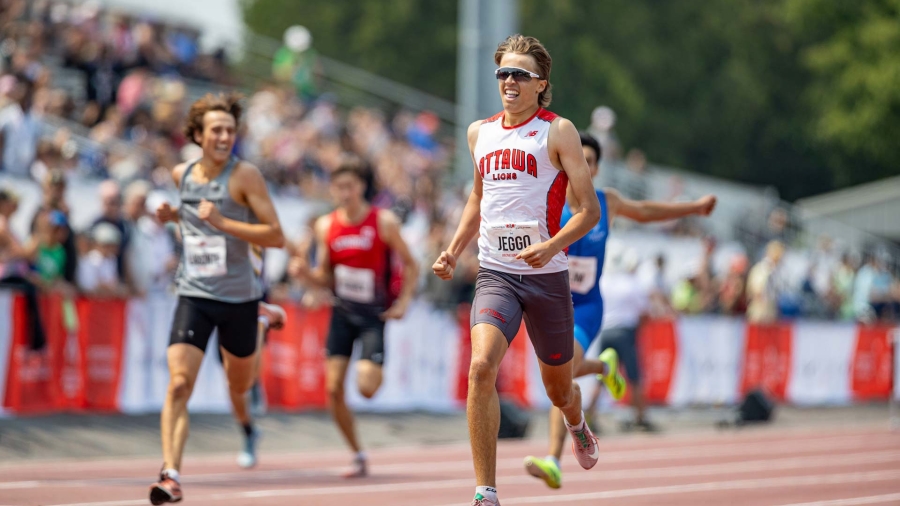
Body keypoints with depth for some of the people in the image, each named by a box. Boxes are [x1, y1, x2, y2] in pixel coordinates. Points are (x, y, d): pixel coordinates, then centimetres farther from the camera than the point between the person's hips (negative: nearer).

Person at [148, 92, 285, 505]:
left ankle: (243, 415, 56)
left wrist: (222, 223, -23)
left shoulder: (245, 176, -11)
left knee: (239, 380, 18)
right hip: (193, 295, 2)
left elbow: (277, 236, -15)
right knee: (179, 384, -16)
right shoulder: (182, 175, 4)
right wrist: (174, 216, 6)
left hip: (238, 297, -2)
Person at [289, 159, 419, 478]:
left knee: (366, 388, -15)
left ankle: (376, 373, 23)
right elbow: (325, 279, 8)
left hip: (374, 314, -4)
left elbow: (410, 265, 0)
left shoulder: (384, 222, -9)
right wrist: (305, 273, -12)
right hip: (342, 312, 4)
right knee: (334, 390, -5)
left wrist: (403, 301, -12)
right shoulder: (326, 226, 1)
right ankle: (358, 457, 10)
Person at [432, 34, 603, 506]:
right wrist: (453, 251, 15)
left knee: (559, 389, 14)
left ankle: (576, 425, 54)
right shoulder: (480, 132, 10)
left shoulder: (557, 132, -4)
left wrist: (550, 246, -23)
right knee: (481, 368, -24)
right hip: (495, 273, 2)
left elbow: (589, 210, -7)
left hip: (546, 274, -2)